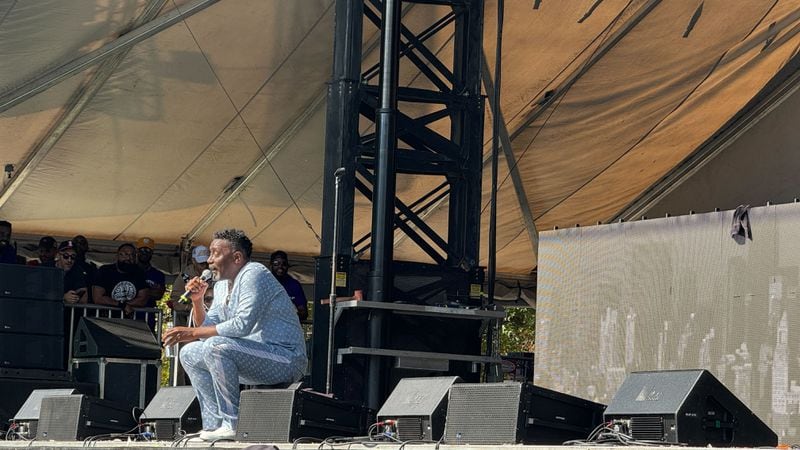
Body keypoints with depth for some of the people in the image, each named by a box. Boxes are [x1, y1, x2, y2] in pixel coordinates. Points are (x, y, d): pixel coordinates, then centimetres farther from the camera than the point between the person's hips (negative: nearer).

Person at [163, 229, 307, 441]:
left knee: (216, 346, -30)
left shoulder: (254, 274, -15)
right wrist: (197, 300, -2)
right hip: (254, 356, 10)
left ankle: (233, 424, -23)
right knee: (190, 354, 11)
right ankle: (214, 424, 4)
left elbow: (243, 325, -26)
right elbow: (208, 328, 15)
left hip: (285, 357, -10)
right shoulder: (222, 285, 14)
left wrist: (192, 332, -24)